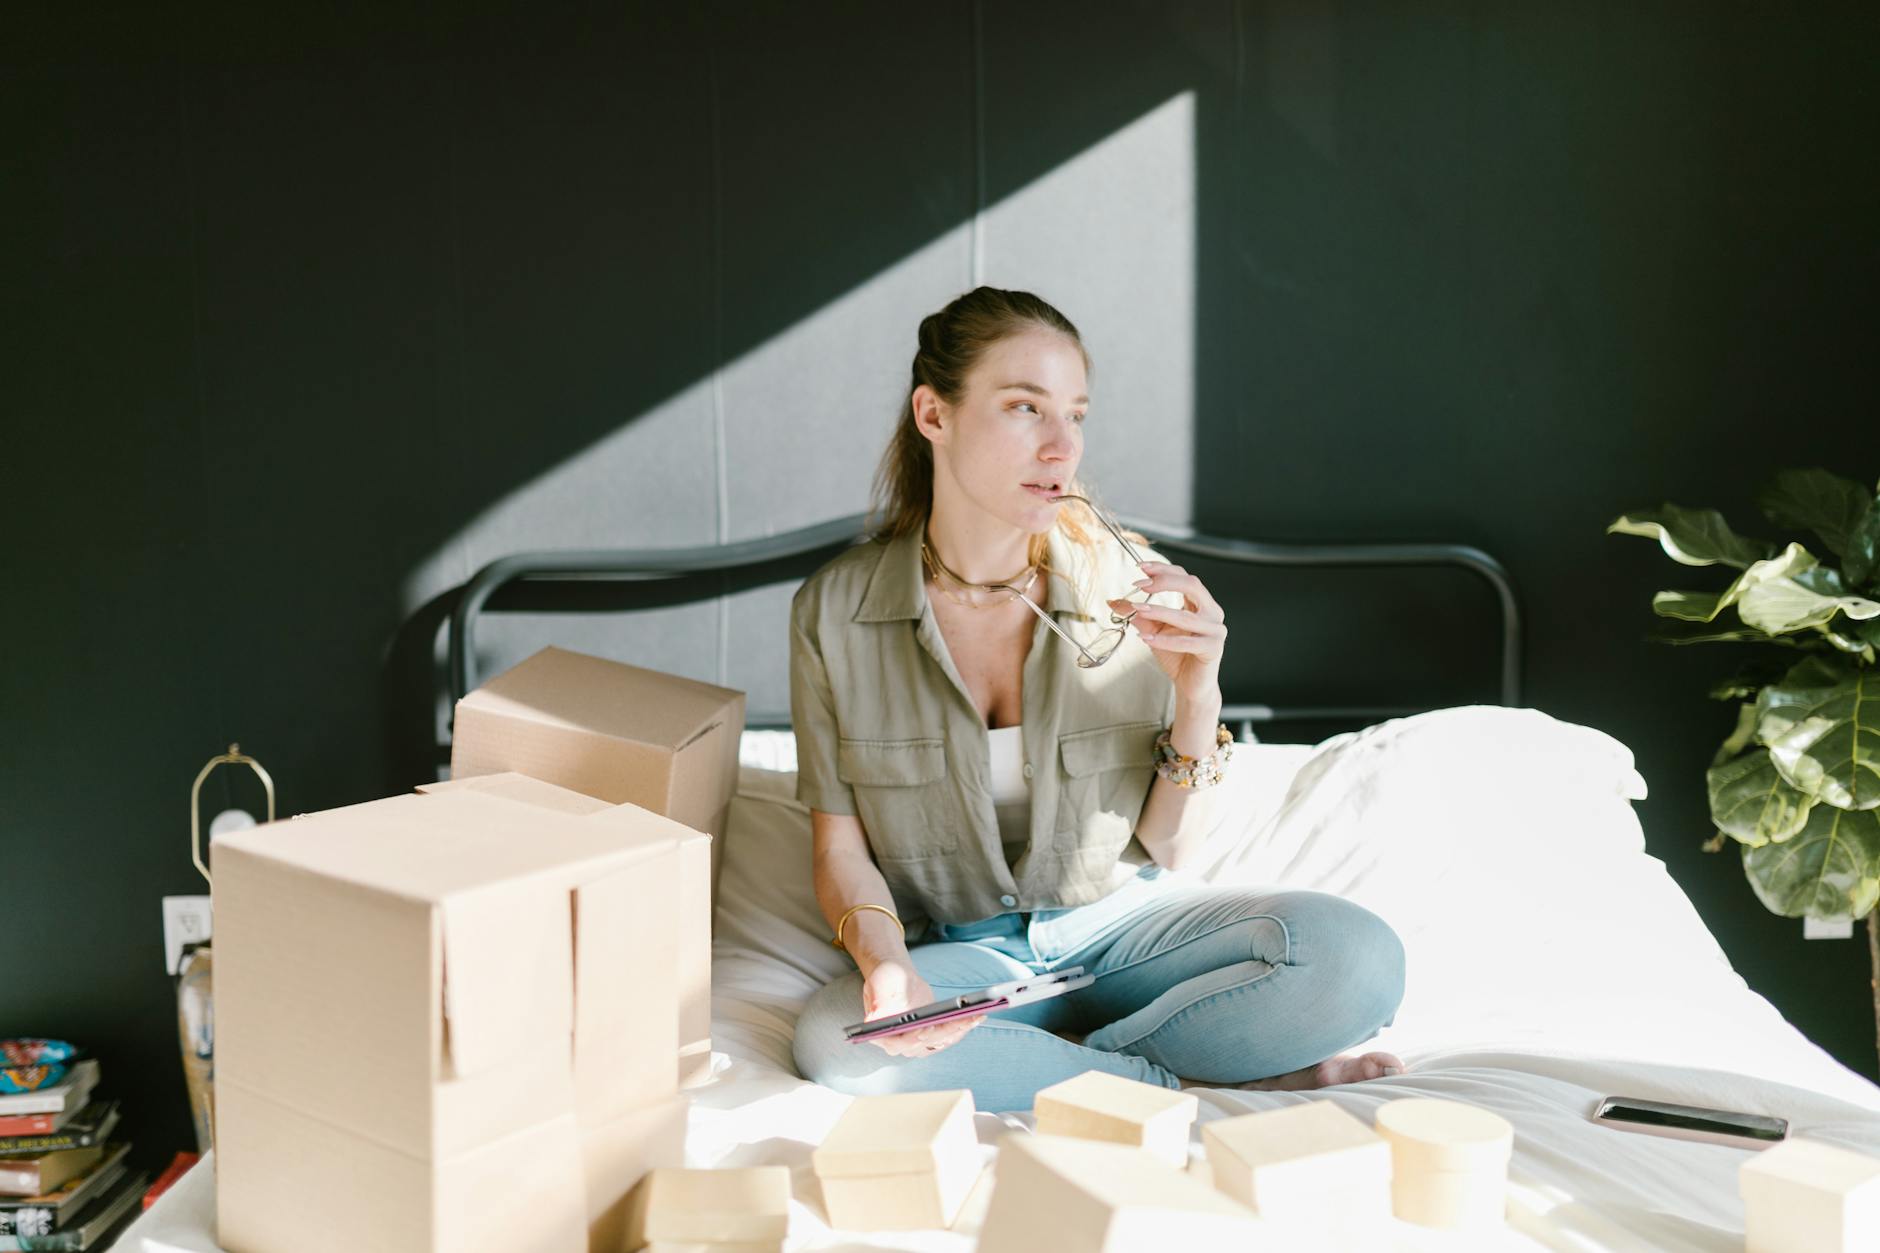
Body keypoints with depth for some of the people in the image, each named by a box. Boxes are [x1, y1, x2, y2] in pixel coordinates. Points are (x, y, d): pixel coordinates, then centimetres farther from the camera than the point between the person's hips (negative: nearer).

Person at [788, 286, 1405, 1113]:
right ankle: (1190, 1079, -16)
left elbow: (1171, 856, -1)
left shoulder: (1132, 589, -7)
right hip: (960, 955, 0)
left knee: (1358, 958, -25)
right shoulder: (836, 610, -7)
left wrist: (1197, 696, -17)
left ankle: (1020, 1068, -14)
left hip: (1115, 928, 0)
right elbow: (842, 852, -2)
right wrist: (883, 961, -23)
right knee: (834, 1041, -34)